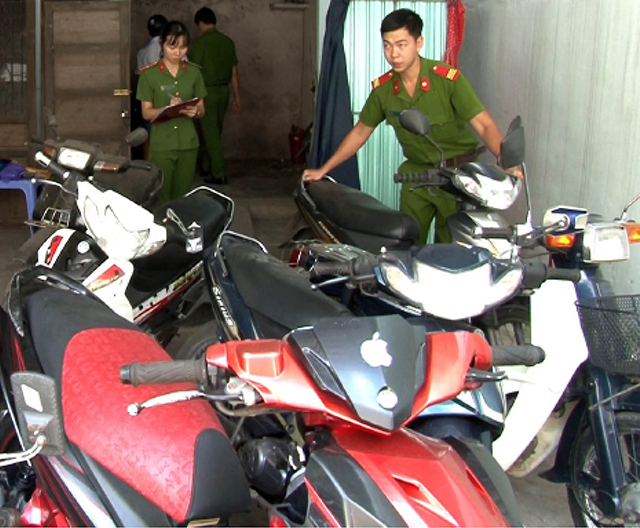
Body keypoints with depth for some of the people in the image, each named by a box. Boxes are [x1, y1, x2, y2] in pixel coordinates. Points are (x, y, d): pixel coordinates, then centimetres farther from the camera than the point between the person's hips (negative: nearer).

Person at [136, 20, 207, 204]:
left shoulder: (193, 72, 7)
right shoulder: (150, 74, -2)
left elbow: (201, 109, 11)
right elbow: (146, 113, -2)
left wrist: (196, 111, -13)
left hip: (188, 144, 3)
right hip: (161, 145, -3)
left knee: (182, 197, 6)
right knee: (160, 198, -3)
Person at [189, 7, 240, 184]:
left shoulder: (199, 42, -12)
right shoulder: (228, 41, 6)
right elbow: (234, 72, 9)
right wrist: (237, 96, 14)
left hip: (207, 91, -6)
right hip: (224, 90, 6)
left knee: (211, 133, -3)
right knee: (215, 131, 16)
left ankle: (218, 174, -6)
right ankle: (207, 167, 29)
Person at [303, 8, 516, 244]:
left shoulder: (448, 78, -15)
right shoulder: (383, 88, -1)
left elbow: (484, 125, -19)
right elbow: (360, 131, 11)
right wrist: (323, 170, 11)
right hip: (417, 172, 4)